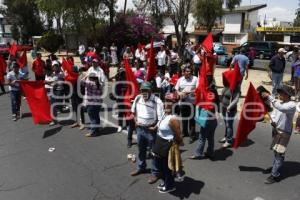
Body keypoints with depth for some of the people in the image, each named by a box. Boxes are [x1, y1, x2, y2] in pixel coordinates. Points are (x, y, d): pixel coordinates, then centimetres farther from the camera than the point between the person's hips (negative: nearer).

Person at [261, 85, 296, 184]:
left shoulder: (292, 105, -20)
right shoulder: (279, 102, 3)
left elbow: (281, 108, -39)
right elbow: (274, 113, 8)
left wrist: (269, 97, -40)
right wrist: (273, 120, -14)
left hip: (284, 133, -7)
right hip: (276, 130, 8)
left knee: (279, 153, -5)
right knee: (276, 151, 21)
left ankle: (275, 175, 2)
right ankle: (275, 167, 40)